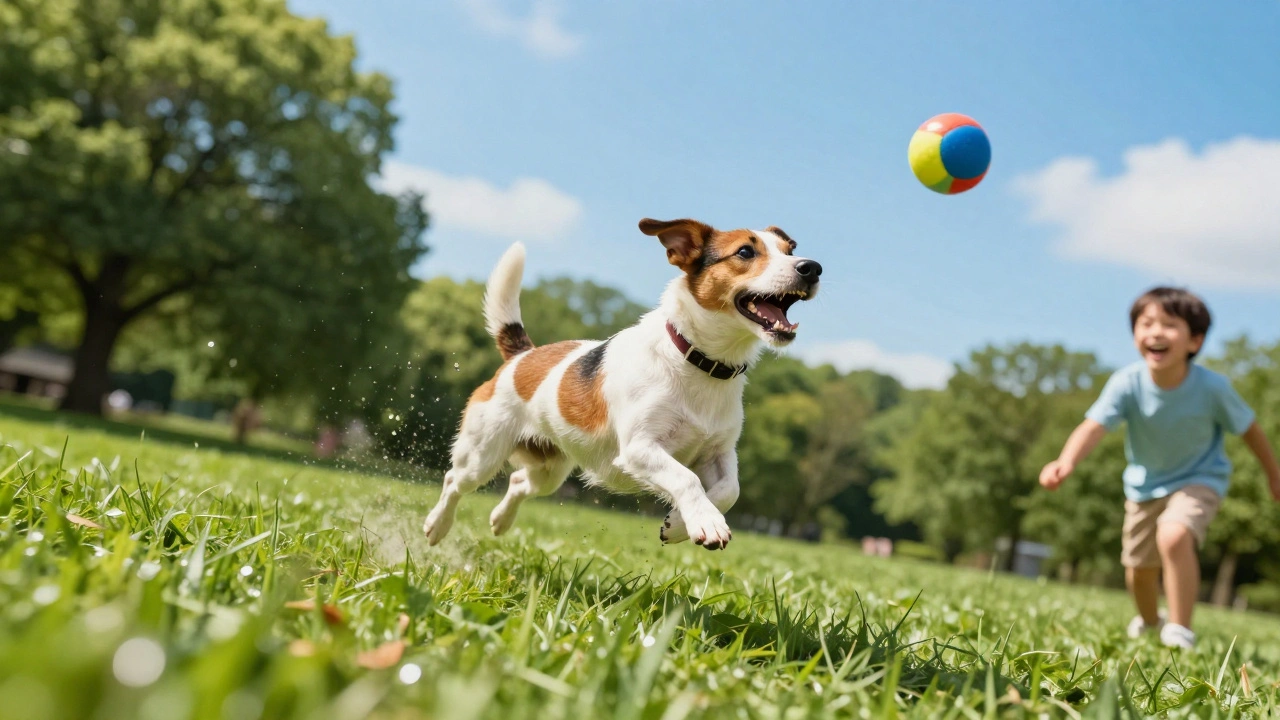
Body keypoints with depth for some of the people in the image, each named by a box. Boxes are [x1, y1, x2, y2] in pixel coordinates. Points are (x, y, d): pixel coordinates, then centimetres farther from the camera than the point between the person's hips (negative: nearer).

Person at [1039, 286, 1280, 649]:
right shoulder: (1127, 383, -26)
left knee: (1173, 535, -33)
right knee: (1138, 569, 15)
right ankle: (1149, 623, 49)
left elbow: (1249, 429, -9)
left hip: (1199, 479, -3)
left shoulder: (1212, 387, -26)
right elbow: (1094, 426, -38)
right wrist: (1066, 461, -59)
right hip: (1145, 484, 3)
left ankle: (1180, 633, -16)